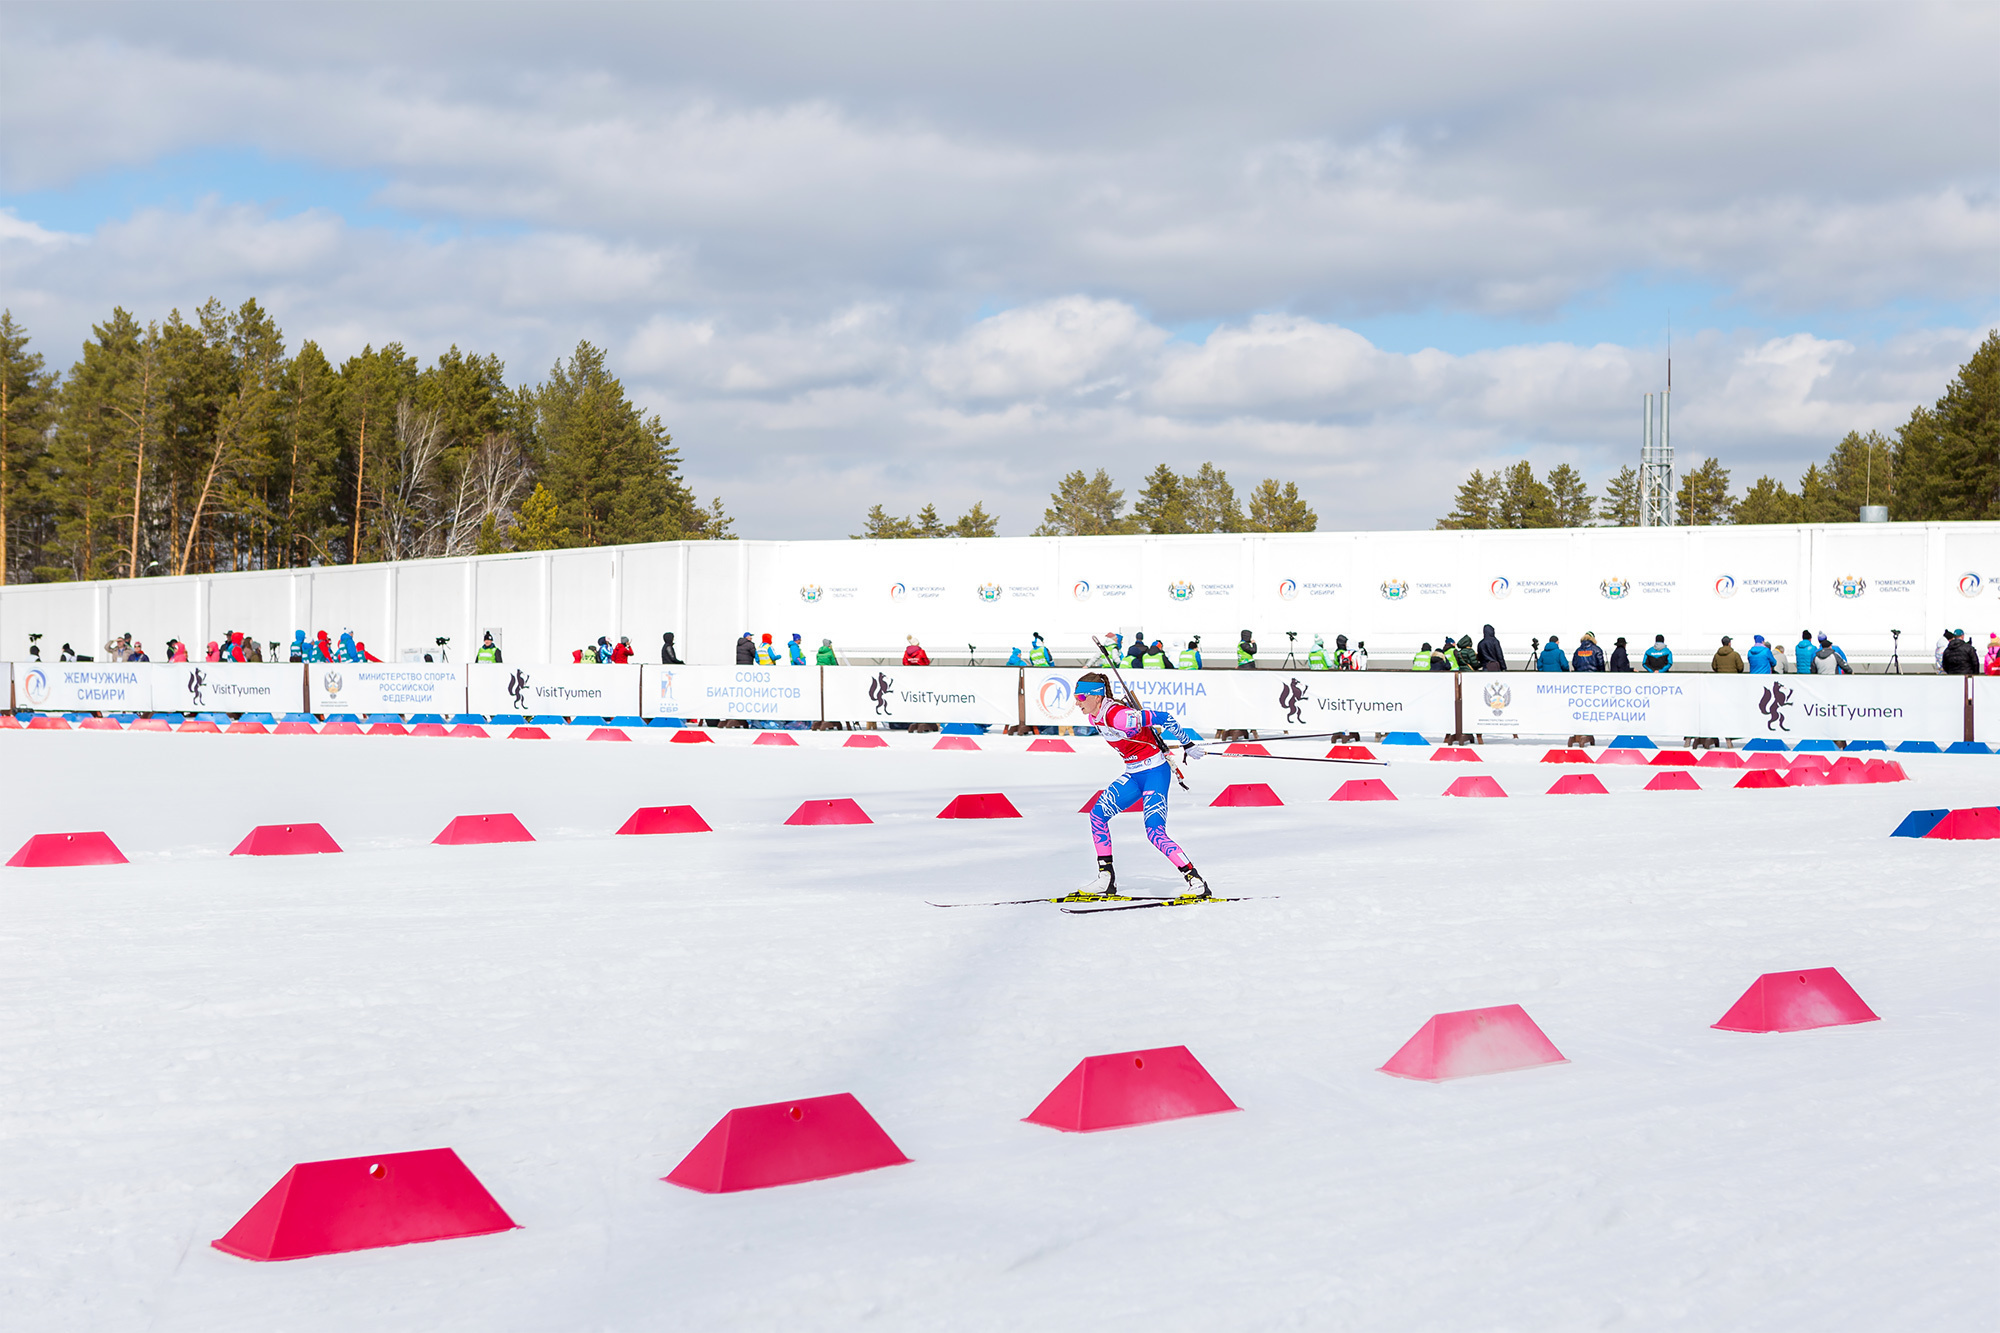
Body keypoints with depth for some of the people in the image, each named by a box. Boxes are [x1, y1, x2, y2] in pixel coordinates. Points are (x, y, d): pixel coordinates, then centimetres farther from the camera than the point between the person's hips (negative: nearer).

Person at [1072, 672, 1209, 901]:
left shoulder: (1118, 716, -27)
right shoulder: (1094, 717, 1)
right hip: (1134, 774, 9)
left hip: (1155, 773, -9)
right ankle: (1106, 881, 7)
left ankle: (1196, 882, -12)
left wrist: (1187, 744, -14)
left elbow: (1163, 718, -23)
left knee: (1155, 833, -17)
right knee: (1098, 814, 1)